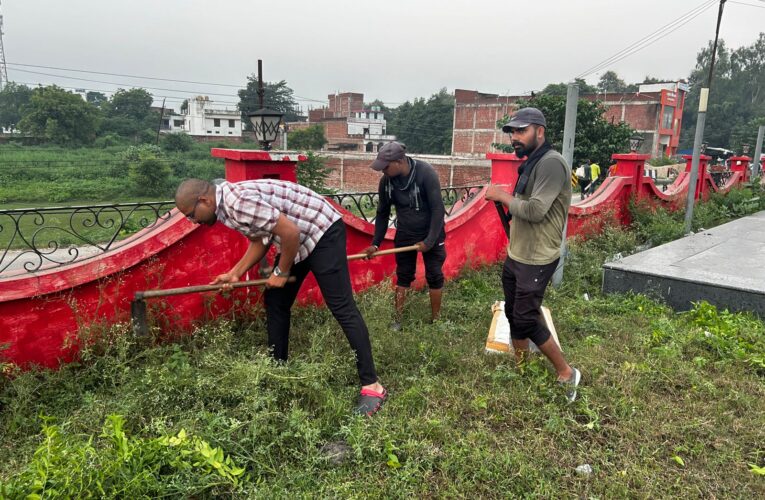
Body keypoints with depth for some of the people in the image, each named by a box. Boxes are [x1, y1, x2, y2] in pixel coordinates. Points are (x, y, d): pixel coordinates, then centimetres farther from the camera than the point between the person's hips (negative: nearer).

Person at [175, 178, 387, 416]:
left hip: (323, 231, -10)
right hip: (299, 239, 10)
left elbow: (291, 233, -26)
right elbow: (260, 240, 17)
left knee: (342, 307, -13)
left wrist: (281, 273, -12)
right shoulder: (228, 202, 6)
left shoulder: (238, 202, -25)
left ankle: (371, 386, -9)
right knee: (275, 301, 13)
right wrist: (235, 274, 9)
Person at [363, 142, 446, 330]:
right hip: (404, 234, 4)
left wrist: (429, 241, -23)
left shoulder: (426, 173, -25)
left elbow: (438, 209, -23)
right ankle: (398, 320, 19)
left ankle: (435, 320, 20)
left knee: (434, 276, 5)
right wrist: (376, 243, -2)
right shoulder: (386, 181, -12)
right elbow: (382, 213, 1)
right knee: (403, 276, 9)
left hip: (430, 234, -3)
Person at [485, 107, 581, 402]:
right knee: (513, 314, 16)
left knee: (526, 320, -4)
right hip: (515, 256, 10)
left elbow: (536, 211, -26)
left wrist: (502, 196, -15)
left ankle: (566, 374, 14)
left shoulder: (551, 163, -19)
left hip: (536, 261, -10)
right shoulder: (531, 164, 12)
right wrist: (508, 200, 0)